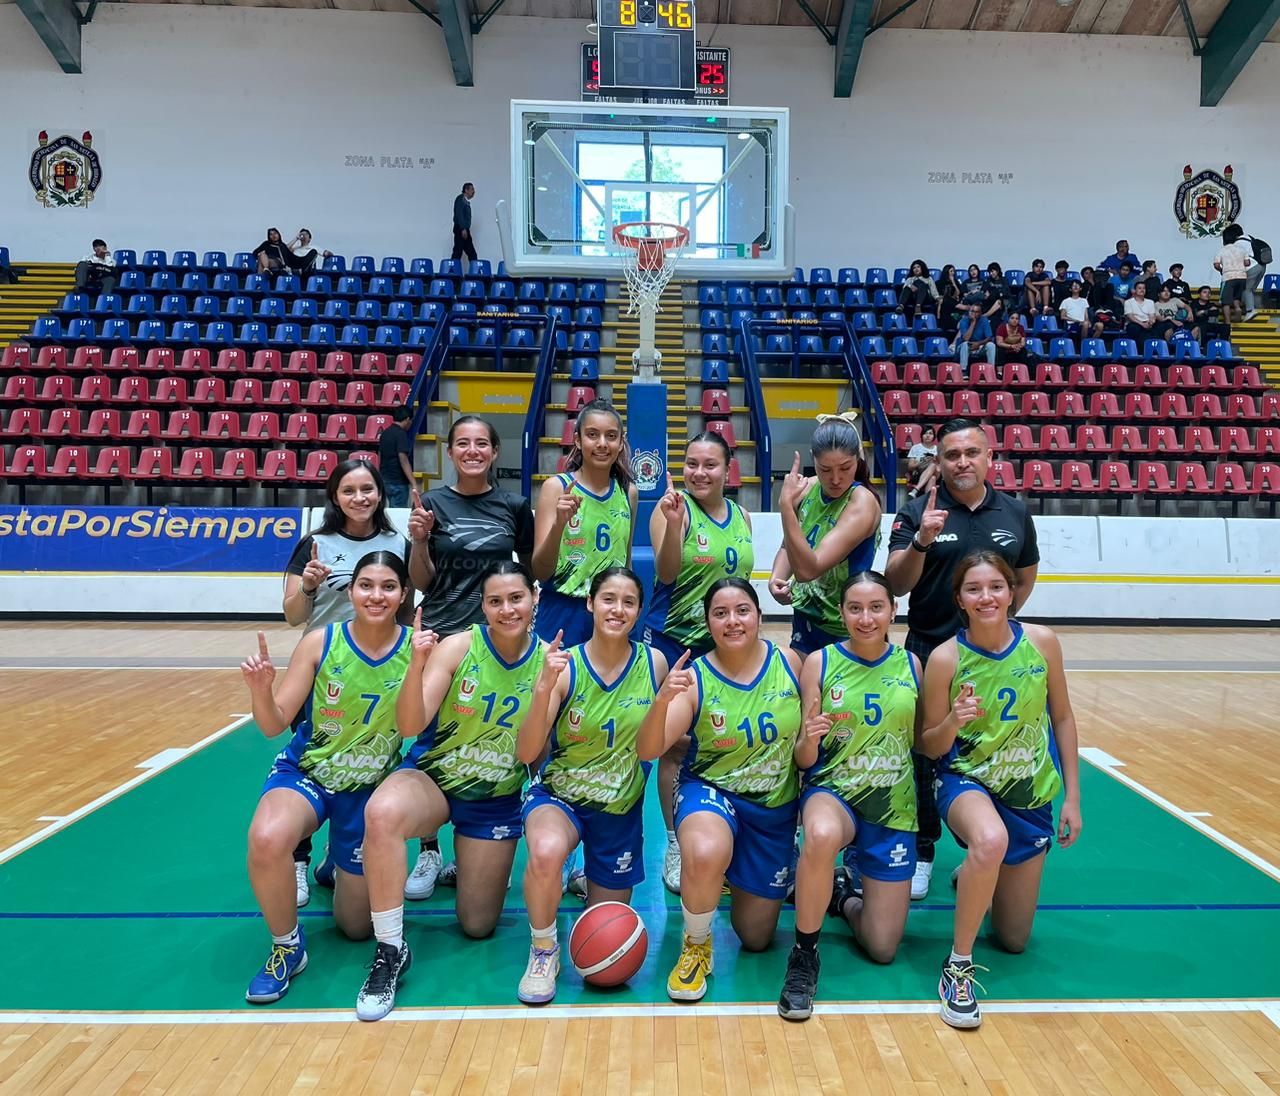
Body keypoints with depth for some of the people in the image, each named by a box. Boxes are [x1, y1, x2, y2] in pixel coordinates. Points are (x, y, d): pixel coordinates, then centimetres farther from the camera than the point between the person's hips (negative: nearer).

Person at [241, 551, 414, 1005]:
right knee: (266, 839, -36)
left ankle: (338, 864, 48)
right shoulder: (321, 642, -15)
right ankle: (287, 947, -6)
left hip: (370, 786, 1)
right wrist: (260, 690, -34)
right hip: (307, 771, -1)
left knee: (356, 926, 12)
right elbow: (274, 725, -13)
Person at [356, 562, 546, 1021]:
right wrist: (417, 664, -39)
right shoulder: (459, 647, -17)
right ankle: (391, 950, -18)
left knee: (478, 926, 8)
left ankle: (463, 870, 43)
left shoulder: (547, 661, -11)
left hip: (497, 798, 2)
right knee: (382, 812, -37)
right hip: (433, 777, -2)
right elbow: (410, 726, -23)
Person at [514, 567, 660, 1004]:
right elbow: (526, 753, -21)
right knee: (545, 853, -38)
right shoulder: (565, 666, -16)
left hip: (621, 807, 3)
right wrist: (543, 688, -35)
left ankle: (595, 883, 46)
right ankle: (543, 951, -8)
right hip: (560, 793, -2)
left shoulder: (654, 663, -9)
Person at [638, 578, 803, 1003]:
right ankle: (695, 945, -7)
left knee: (755, 938, 11)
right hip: (711, 791, -2)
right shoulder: (694, 679, -15)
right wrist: (661, 700, -40)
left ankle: (732, 878, 47)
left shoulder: (789, 663, -10)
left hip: (775, 807, 3)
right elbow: (649, 751, -23)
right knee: (705, 854, -40)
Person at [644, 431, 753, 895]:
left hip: (726, 644, 5)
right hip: (674, 640, -4)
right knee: (676, 744, 3)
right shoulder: (674, 507, -8)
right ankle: (675, 844, 15)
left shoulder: (741, 518, 8)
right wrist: (672, 523, -34)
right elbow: (666, 574, -19)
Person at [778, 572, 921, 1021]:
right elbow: (805, 760, -7)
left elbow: (921, 744, 8)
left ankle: (844, 897, 37)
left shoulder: (910, 664, -1)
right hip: (832, 790, -2)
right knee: (821, 835, -41)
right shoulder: (820, 663, -8)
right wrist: (808, 738, -29)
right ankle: (804, 952, -15)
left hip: (893, 806, 3)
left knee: (882, 949, 2)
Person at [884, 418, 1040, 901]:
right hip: (928, 651, -2)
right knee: (922, 757, 5)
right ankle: (921, 853, 21)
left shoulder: (1015, 513, 5)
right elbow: (896, 584, -14)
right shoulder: (917, 513, -5)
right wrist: (921, 540, -30)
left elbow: (1025, 577, 19)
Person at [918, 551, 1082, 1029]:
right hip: (966, 780, -3)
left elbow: (1062, 717, 2)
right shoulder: (945, 658, -17)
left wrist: (1072, 798, 2)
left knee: (1014, 940, 11)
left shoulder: (1041, 642, -11)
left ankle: (975, 878, 44)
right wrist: (951, 723, -30)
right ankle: (958, 966, -19)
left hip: (1031, 795, 3)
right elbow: (930, 747, -8)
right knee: (991, 840, -41)